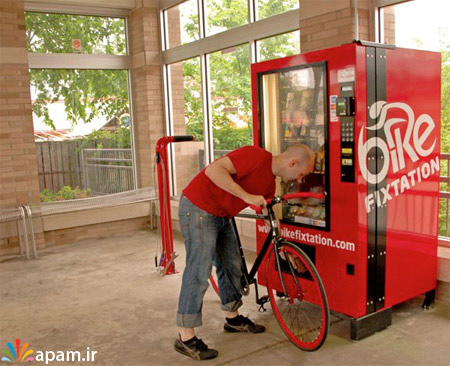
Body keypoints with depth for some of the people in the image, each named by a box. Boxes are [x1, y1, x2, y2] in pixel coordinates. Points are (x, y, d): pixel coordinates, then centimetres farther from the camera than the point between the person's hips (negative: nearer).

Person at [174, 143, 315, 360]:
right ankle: (186, 339, 2)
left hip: (221, 216, 10)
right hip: (198, 209, -9)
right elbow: (213, 170, -29)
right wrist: (246, 196, -31)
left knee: (232, 267, 16)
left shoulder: (270, 181, 9)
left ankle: (232, 318, 34)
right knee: (199, 273, -8)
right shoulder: (256, 156, -20)